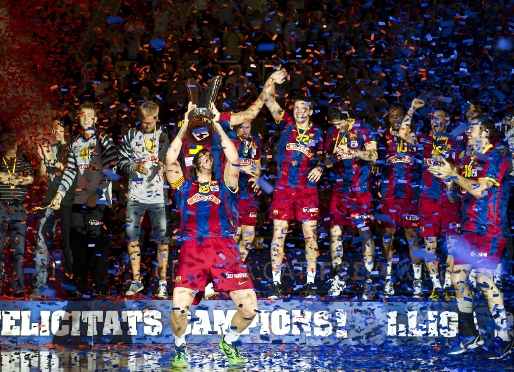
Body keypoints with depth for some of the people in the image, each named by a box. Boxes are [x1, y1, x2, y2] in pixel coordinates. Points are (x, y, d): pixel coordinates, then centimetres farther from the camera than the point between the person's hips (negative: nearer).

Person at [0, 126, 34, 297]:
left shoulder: (23, 159, 12)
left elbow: (30, 179, -2)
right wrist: (19, 178, -11)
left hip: (19, 209, 2)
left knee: (19, 250, 2)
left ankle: (18, 289, 3)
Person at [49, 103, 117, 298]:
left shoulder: (104, 140, 0)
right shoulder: (75, 143, 16)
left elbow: (109, 170, -9)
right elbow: (70, 171, 18)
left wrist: (97, 194, -18)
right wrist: (60, 193, 7)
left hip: (100, 201, -6)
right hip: (79, 201, 6)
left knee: (98, 245, -8)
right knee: (78, 245, 6)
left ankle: (100, 288, -5)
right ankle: (81, 287, 13)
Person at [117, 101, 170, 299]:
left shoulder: (165, 136, 4)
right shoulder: (130, 136, 5)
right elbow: (121, 162, 4)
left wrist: (165, 166, -11)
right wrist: (135, 167, -15)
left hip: (158, 195, -1)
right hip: (135, 195, 1)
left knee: (162, 238, -2)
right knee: (131, 236, 3)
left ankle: (163, 283, 4)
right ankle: (136, 280, 15)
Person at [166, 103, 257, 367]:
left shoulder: (224, 186, 20)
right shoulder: (184, 187, 20)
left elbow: (234, 160, 4)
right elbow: (170, 159, 7)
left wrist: (217, 125, 9)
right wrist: (186, 125, 11)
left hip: (224, 249, 1)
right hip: (192, 251, -1)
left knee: (249, 306, -13)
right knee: (178, 308, -20)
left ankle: (229, 343, 18)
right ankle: (180, 347, 12)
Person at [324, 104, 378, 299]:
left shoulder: (363, 129, -3)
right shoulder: (332, 132, 9)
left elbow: (373, 156, -11)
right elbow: (327, 161, 11)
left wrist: (351, 151, -26)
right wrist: (333, 158, -12)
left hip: (360, 189, -4)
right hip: (339, 188, 4)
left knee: (365, 233, -4)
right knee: (335, 232, 4)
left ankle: (369, 280, 0)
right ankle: (338, 279, 13)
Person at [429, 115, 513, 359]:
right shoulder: (467, 161, 16)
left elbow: (480, 190, -20)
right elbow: (453, 194, 17)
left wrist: (453, 174, -12)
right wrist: (447, 177, -1)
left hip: (489, 230, -8)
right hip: (469, 229, 8)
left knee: (484, 279, -16)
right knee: (458, 278, 5)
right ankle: (470, 336, 14)